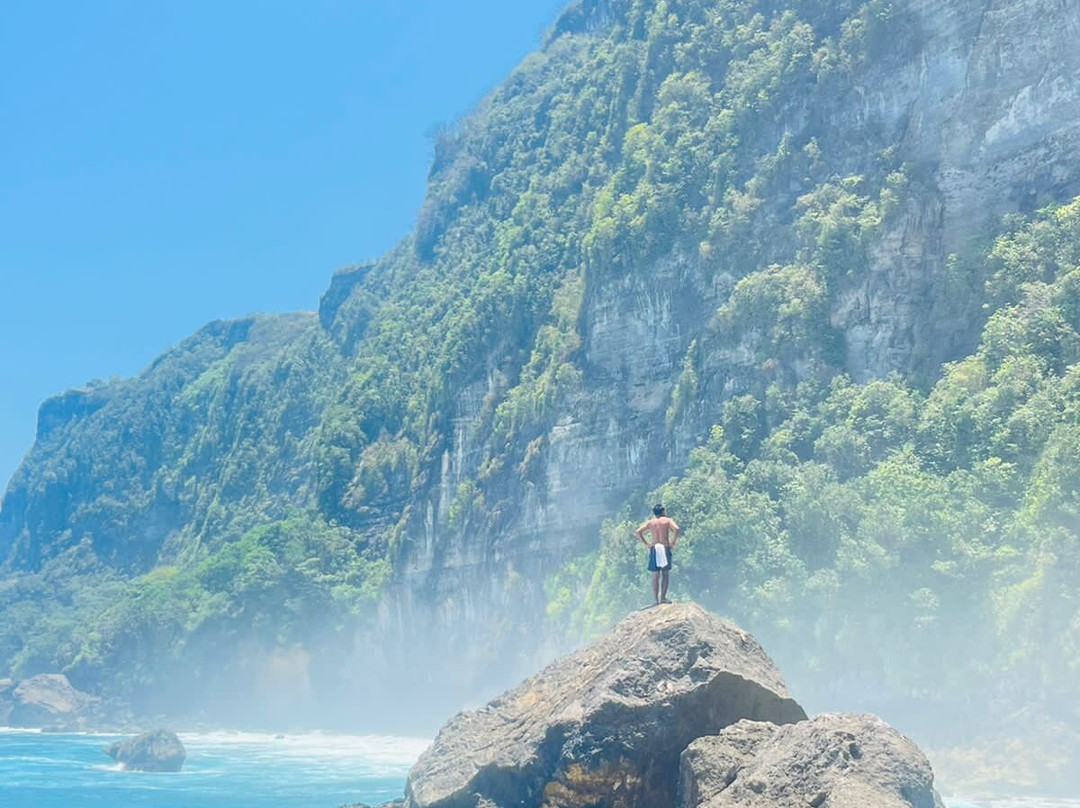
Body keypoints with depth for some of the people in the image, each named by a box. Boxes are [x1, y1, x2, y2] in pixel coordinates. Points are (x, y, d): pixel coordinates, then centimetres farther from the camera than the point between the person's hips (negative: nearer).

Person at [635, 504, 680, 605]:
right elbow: (676, 529, -17)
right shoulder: (668, 520, 2)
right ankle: (663, 597, -2)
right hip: (665, 549, -2)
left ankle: (656, 599, 3)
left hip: (654, 550, 2)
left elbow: (637, 532, -1)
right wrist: (673, 543, -9)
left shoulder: (650, 522, 9)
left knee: (655, 576, 5)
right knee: (665, 574, 4)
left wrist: (646, 544, 2)